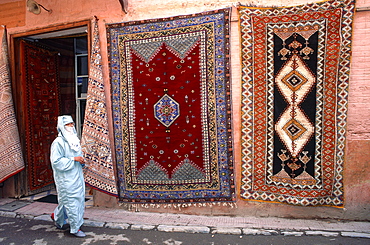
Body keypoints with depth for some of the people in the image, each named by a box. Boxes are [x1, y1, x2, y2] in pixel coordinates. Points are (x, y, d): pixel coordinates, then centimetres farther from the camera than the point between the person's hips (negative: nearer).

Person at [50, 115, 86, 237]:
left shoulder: (75, 140, 12)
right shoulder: (58, 142, -13)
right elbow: (56, 161, -18)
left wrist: (81, 160, 3)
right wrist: (73, 159, -22)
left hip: (77, 176, 9)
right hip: (66, 178, -8)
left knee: (79, 199, 14)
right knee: (71, 201, -1)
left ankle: (56, 216, 38)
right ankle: (75, 228, 12)